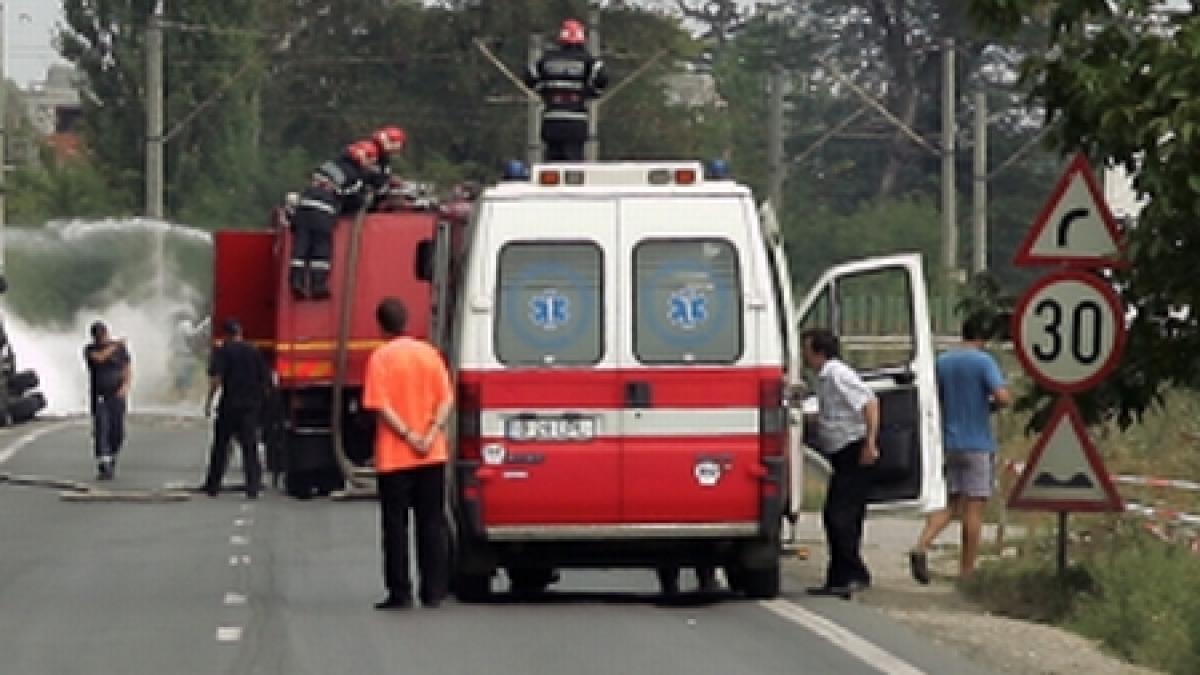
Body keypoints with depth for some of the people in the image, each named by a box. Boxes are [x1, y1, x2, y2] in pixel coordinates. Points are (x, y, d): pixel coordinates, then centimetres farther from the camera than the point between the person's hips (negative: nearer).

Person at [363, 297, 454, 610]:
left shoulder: (381, 358, -8)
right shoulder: (429, 352, 5)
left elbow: (381, 406, -15)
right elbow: (446, 400, 0)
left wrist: (408, 436, -13)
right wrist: (431, 435, -9)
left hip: (395, 456, -4)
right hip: (433, 455, 4)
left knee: (396, 525, 2)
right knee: (431, 523, 9)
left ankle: (400, 592, -1)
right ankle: (434, 590, 8)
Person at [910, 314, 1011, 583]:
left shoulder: (942, 362, 8)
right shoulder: (983, 361, -10)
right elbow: (1003, 397, -22)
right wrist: (993, 404, 0)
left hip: (948, 443, 5)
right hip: (978, 445, -5)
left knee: (949, 504, 12)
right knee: (974, 507, 1)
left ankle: (921, 546, -11)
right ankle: (967, 572, 3)